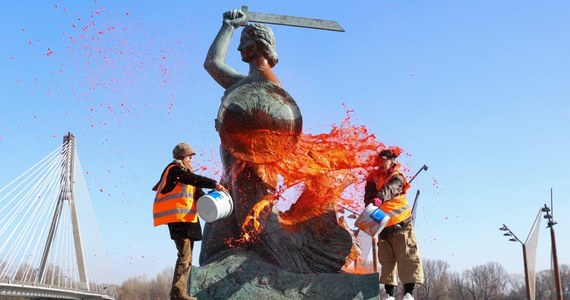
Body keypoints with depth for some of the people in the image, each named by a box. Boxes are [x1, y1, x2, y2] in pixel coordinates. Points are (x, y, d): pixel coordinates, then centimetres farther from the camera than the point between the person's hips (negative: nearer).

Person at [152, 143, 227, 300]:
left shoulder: (184, 172, 24)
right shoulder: (174, 169, -4)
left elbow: (196, 192, 13)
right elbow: (194, 179, -20)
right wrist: (214, 184, -22)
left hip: (187, 219, 10)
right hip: (178, 217, -10)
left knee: (187, 257, 10)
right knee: (185, 256, -14)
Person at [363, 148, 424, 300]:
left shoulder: (396, 177, -6)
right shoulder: (373, 178, 9)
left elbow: (390, 189, -28)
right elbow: (369, 196, -1)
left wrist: (379, 198, -48)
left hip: (400, 225, -4)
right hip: (382, 225, 5)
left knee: (407, 257, -8)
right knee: (386, 260, 6)